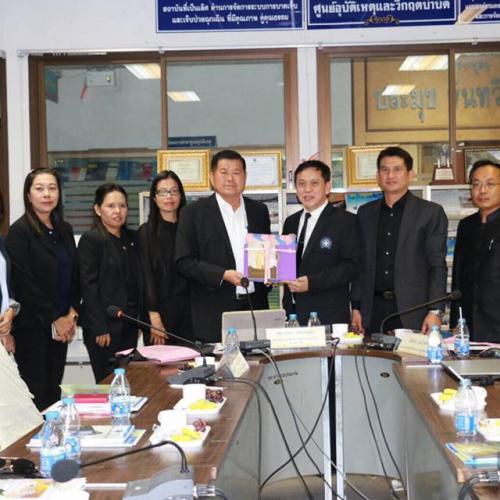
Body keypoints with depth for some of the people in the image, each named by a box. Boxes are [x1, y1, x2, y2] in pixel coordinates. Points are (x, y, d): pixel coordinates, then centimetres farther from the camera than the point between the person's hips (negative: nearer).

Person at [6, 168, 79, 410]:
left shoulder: (64, 230, 11)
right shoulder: (19, 231, -8)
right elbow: (24, 283, -12)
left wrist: (71, 313, -1)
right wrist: (54, 320, -11)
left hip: (61, 325, 6)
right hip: (31, 327, -6)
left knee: (54, 390, 8)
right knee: (36, 393, -4)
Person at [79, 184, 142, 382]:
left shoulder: (132, 238, 12)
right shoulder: (90, 240, -7)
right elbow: (89, 286, -11)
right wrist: (99, 328, -16)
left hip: (129, 323, 6)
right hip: (105, 324, -6)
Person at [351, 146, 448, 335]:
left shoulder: (431, 213, 1)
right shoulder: (365, 213, 13)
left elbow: (438, 266, -3)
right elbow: (361, 264, 14)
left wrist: (435, 311, -11)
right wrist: (356, 307, 7)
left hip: (412, 313, -3)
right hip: (374, 311, 3)